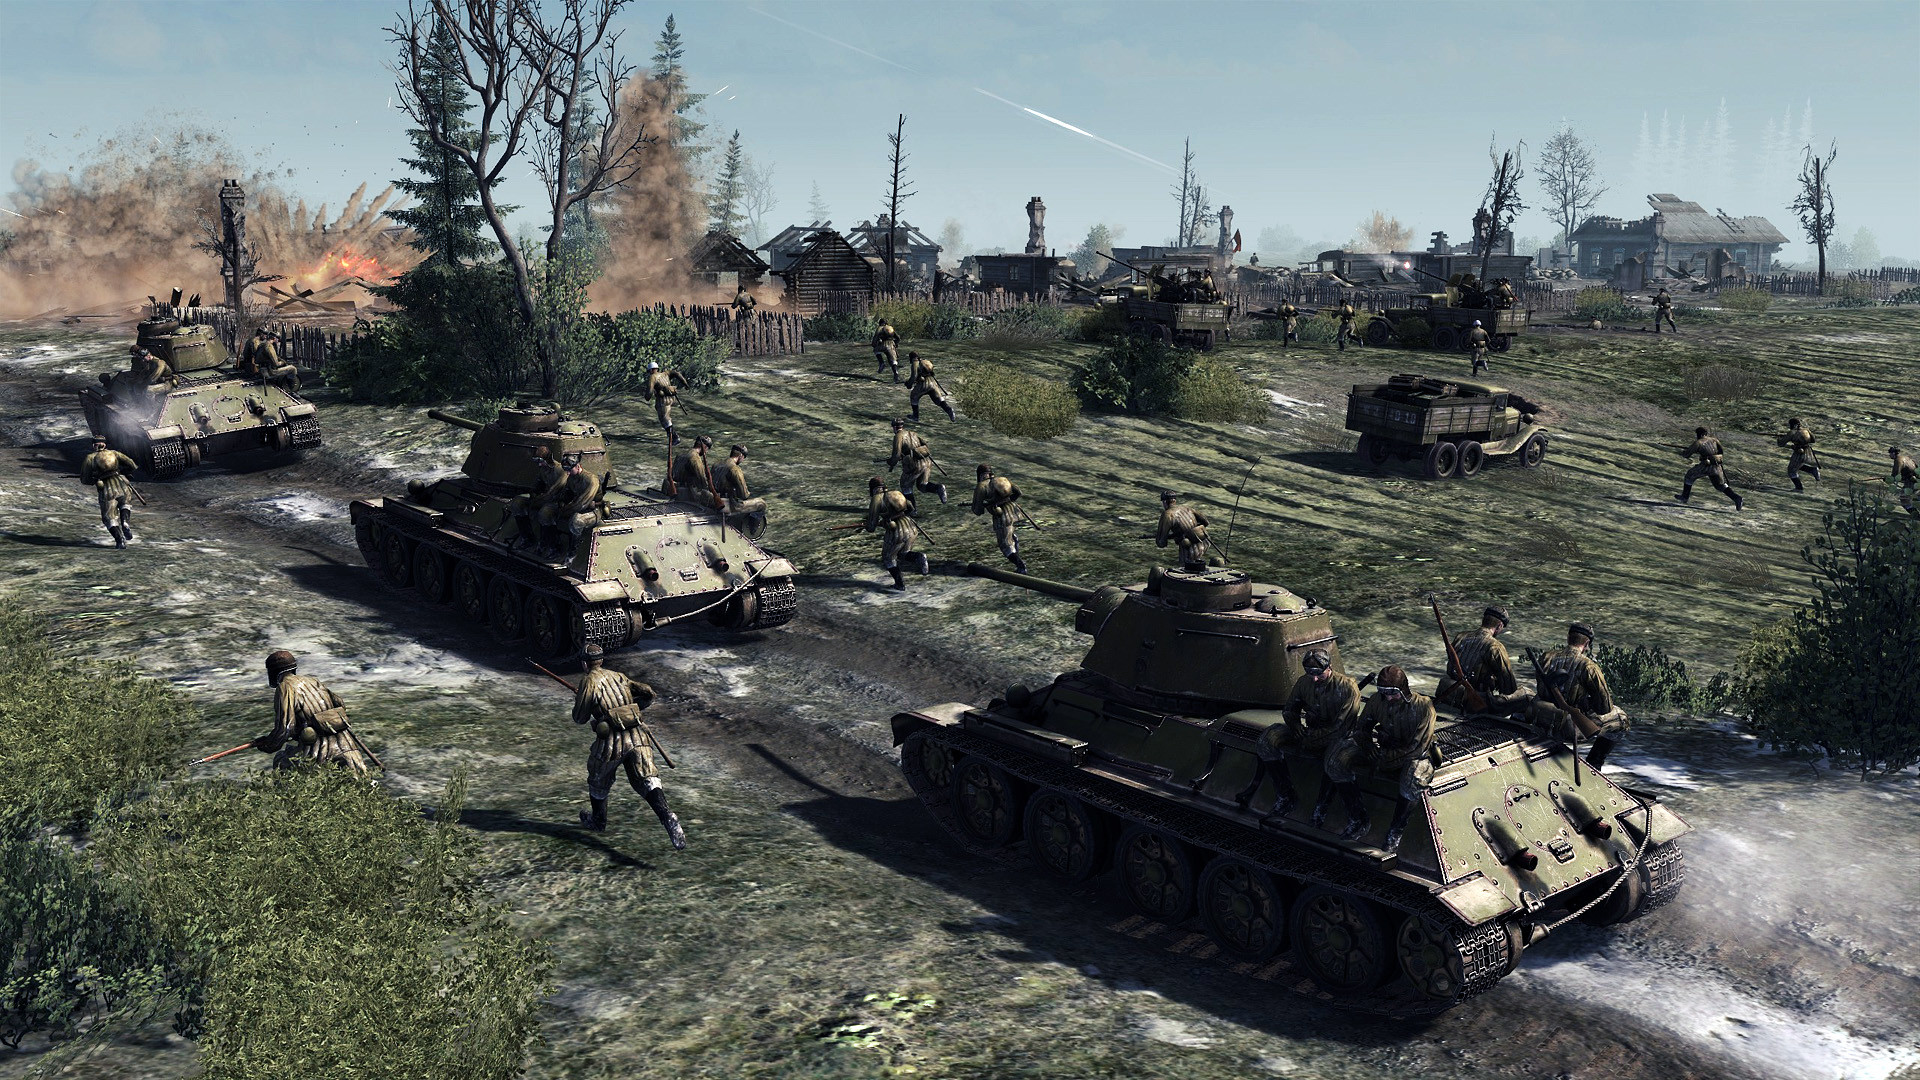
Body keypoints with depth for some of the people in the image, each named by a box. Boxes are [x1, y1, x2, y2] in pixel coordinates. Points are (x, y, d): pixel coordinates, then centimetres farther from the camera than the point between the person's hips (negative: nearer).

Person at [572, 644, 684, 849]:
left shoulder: (589, 681, -1)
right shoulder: (619, 676, 17)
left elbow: (580, 718, 2)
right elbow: (648, 693, 14)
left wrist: (578, 699, 22)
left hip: (612, 741, -4)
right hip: (638, 737, 4)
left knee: (598, 782, 22)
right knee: (647, 781, -3)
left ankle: (598, 821, 42)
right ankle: (667, 818, -26)